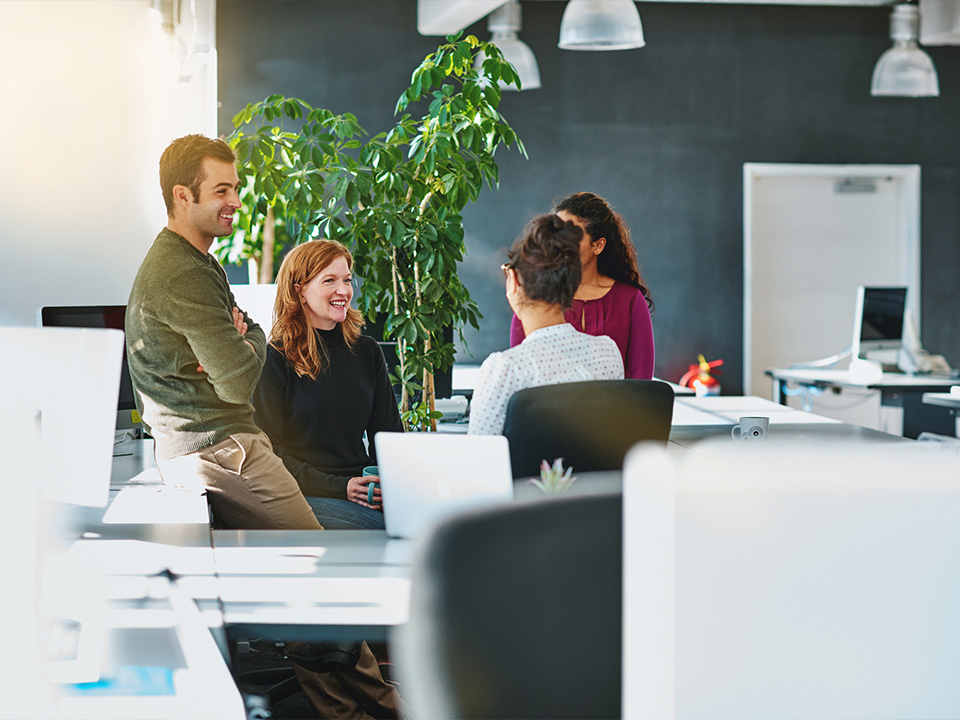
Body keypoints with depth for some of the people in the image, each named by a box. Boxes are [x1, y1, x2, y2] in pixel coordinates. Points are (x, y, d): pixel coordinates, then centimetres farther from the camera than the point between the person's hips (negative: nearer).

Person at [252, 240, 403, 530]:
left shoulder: (367, 351, 18)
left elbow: (389, 431, 20)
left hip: (365, 491, 5)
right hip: (306, 495, -5)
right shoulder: (275, 359, 0)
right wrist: (339, 487, -15)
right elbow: (270, 449, -5)